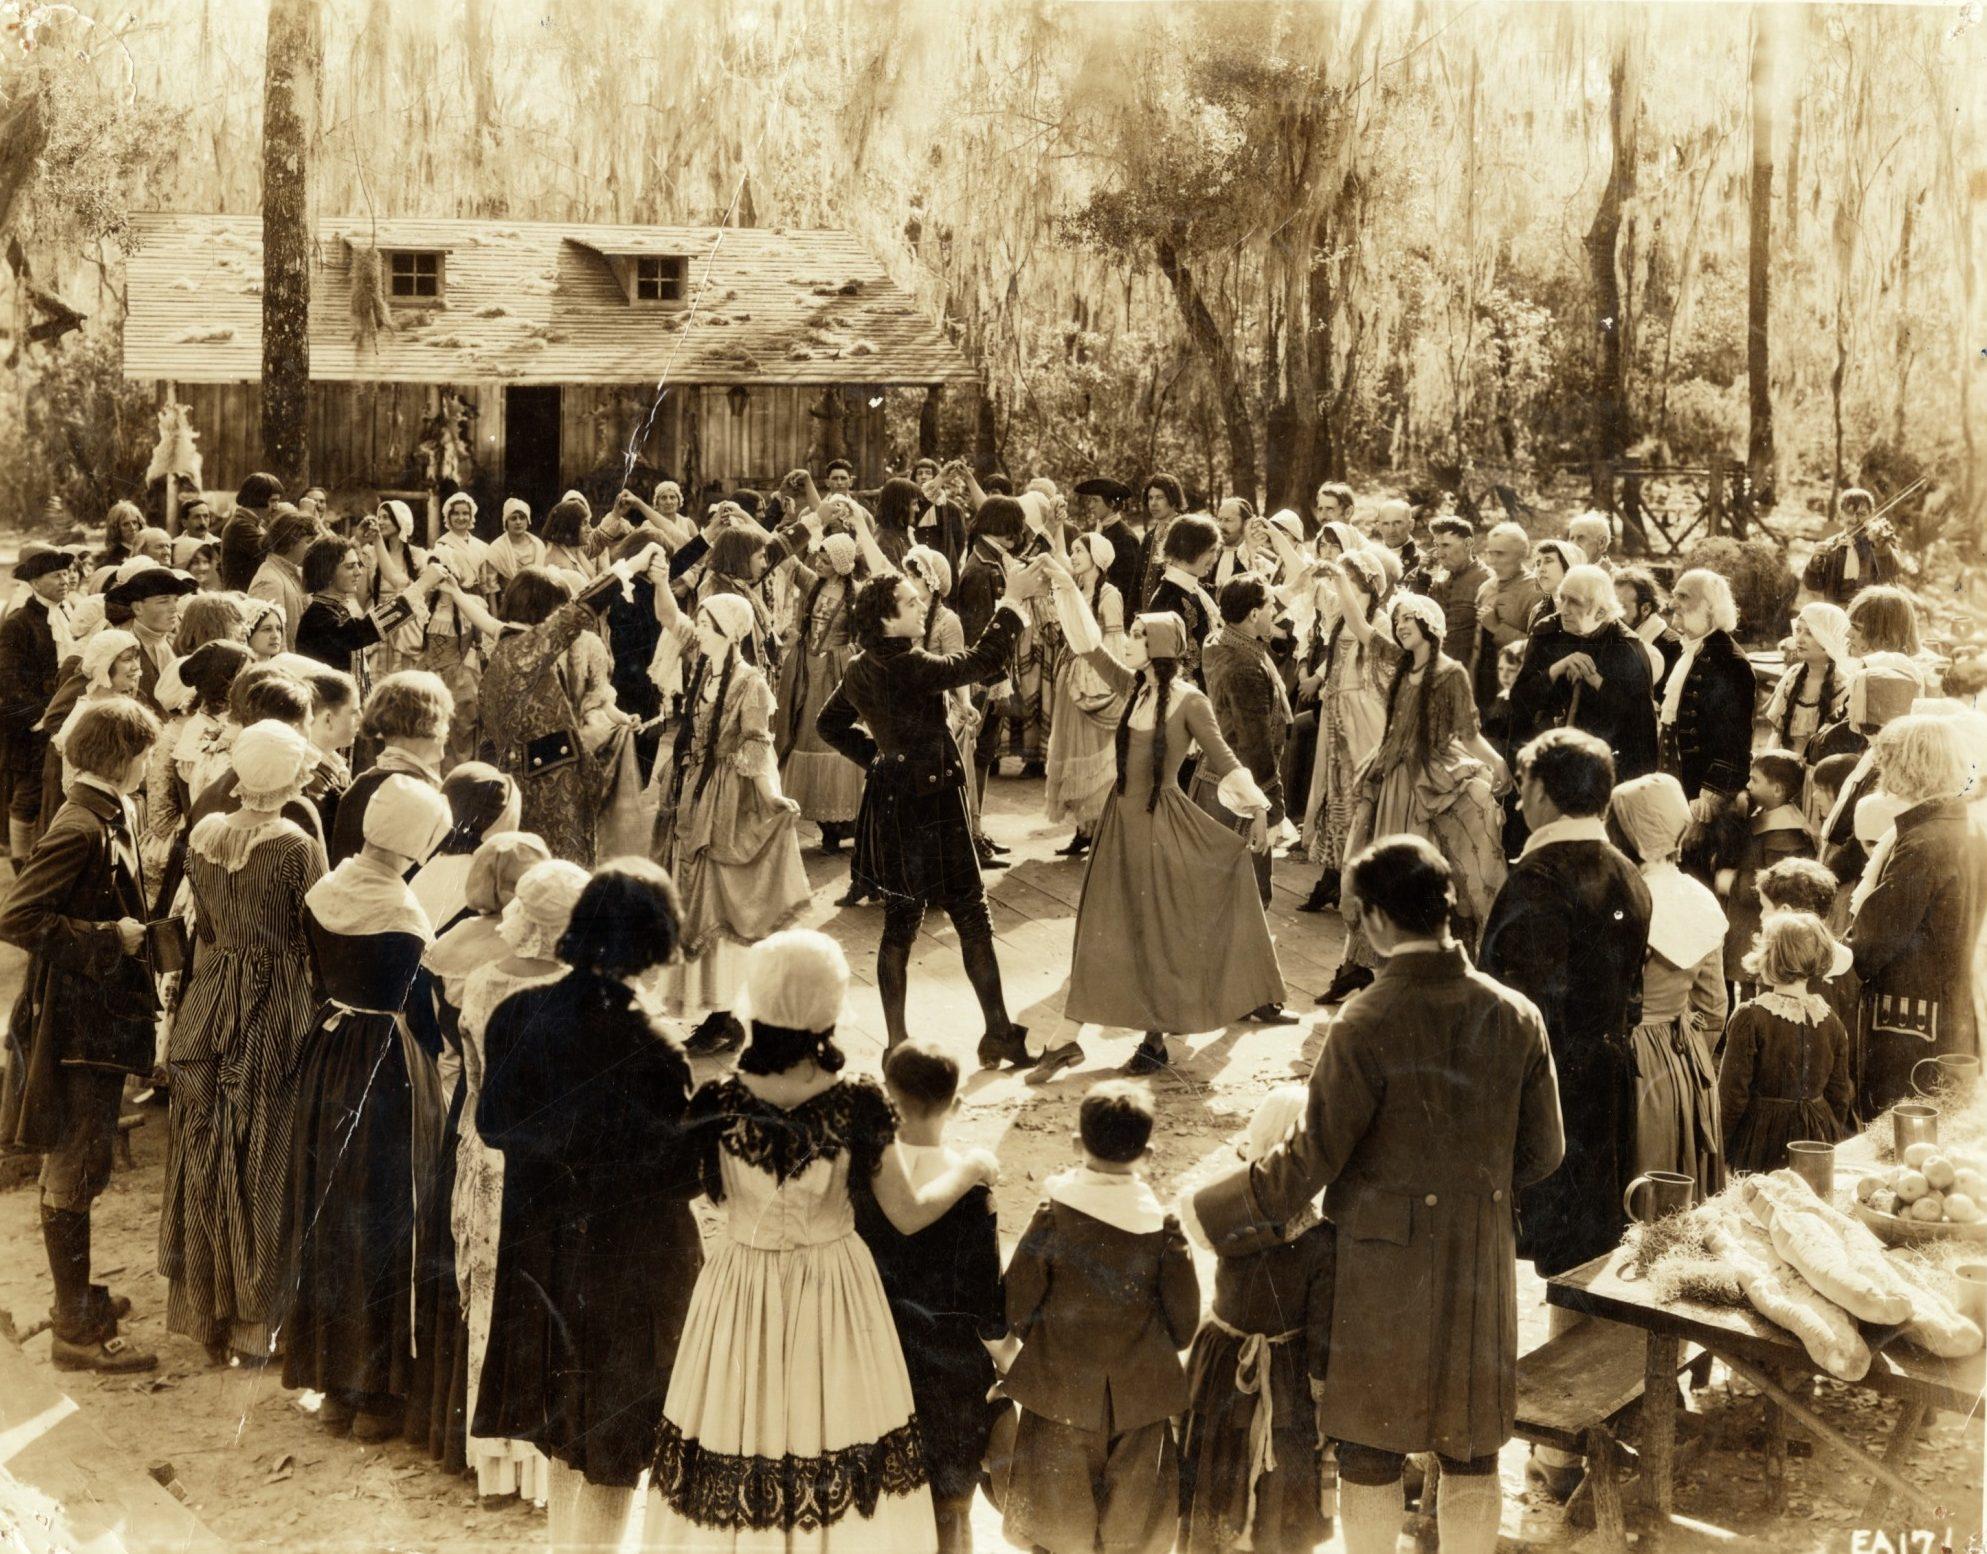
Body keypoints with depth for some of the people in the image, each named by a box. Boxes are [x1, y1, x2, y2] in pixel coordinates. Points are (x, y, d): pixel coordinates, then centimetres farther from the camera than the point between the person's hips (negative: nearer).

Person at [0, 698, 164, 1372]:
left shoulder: (108, 816, 8)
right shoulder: (81, 828, -21)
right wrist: (110, 938, -22)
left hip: (103, 1018, 10)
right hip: (76, 1027, -10)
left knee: (79, 1168, 20)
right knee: (73, 1174, 0)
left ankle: (77, 1296, 34)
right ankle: (76, 1330, 10)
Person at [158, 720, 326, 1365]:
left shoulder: (202, 836, 0)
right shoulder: (297, 847, -17)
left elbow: (205, 927, 11)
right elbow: (319, 943, -12)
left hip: (210, 1003, 5)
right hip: (276, 1012, -5)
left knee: (205, 1154, 16)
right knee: (263, 1163, 6)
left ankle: (202, 1307, 29)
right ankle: (253, 1322, 14)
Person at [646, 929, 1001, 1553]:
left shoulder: (718, 1104, -19)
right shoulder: (856, 1106, -20)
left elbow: (711, 1190, 1)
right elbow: (909, 1215, -10)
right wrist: (970, 1169, 8)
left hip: (741, 1293, 1)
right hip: (834, 1294, -1)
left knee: (735, 1454, 17)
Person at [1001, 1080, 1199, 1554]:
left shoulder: (1054, 1213, -14)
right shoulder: (1161, 1223, -11)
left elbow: (1016, 1306, -10)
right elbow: (1184, 1322, -5)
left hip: (1062, 1388, -1)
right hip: (1139, 1398, 1)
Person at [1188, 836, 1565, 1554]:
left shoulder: (1366, 1024, -19)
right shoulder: (1515, 1015, -4)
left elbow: (1311, 1159, -15)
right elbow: (1543, 1150, 4)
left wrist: (1211, 1212, -3)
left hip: (1384, 1262, -4)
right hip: (1481, 1260, 4)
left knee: (1370, 1448, 12)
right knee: (1472, 1453, 15)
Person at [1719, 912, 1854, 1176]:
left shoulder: (1750, 1017, -14)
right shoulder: (1831, 1020, 0)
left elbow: (1732, 1094, -12)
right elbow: (1840, 1095, 7)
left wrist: (1720, 1150, -1)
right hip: (1818, 1138, 5)